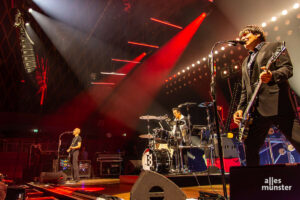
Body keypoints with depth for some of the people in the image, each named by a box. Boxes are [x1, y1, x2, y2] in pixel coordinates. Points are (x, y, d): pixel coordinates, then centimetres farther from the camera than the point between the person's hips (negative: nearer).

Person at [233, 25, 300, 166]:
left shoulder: (275, 46, 9)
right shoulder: (245, 62, 26)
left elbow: (288, 69, -6)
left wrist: (272, 76, -26)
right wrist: (241, 109, 10)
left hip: (278, 105, -6)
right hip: (256, 110, 6)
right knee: (250, 149, 6)